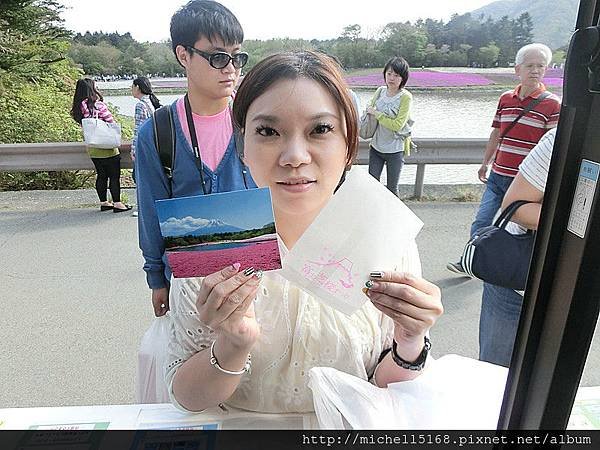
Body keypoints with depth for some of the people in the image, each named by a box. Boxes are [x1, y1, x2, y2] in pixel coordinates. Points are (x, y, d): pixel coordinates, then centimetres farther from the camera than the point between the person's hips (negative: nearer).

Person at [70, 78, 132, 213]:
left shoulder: (78, 108, 4)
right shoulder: (98, 105, -17)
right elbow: (111, 122, -11)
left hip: (92, 149, 7)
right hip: (107, 147, -7)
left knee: (101, 175, 16)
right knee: (114, 175, 1)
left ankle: (104, 202, 22)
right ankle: (117, 203, 4)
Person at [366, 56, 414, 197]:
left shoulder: (405, 97, -14)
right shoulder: (380, 91, 0)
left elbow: (397, 125, -21)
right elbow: (369, 110, 20)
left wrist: (376, 113, -18)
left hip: (395, 150, -4)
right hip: (376, 147, 5)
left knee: (392, 188, 8)